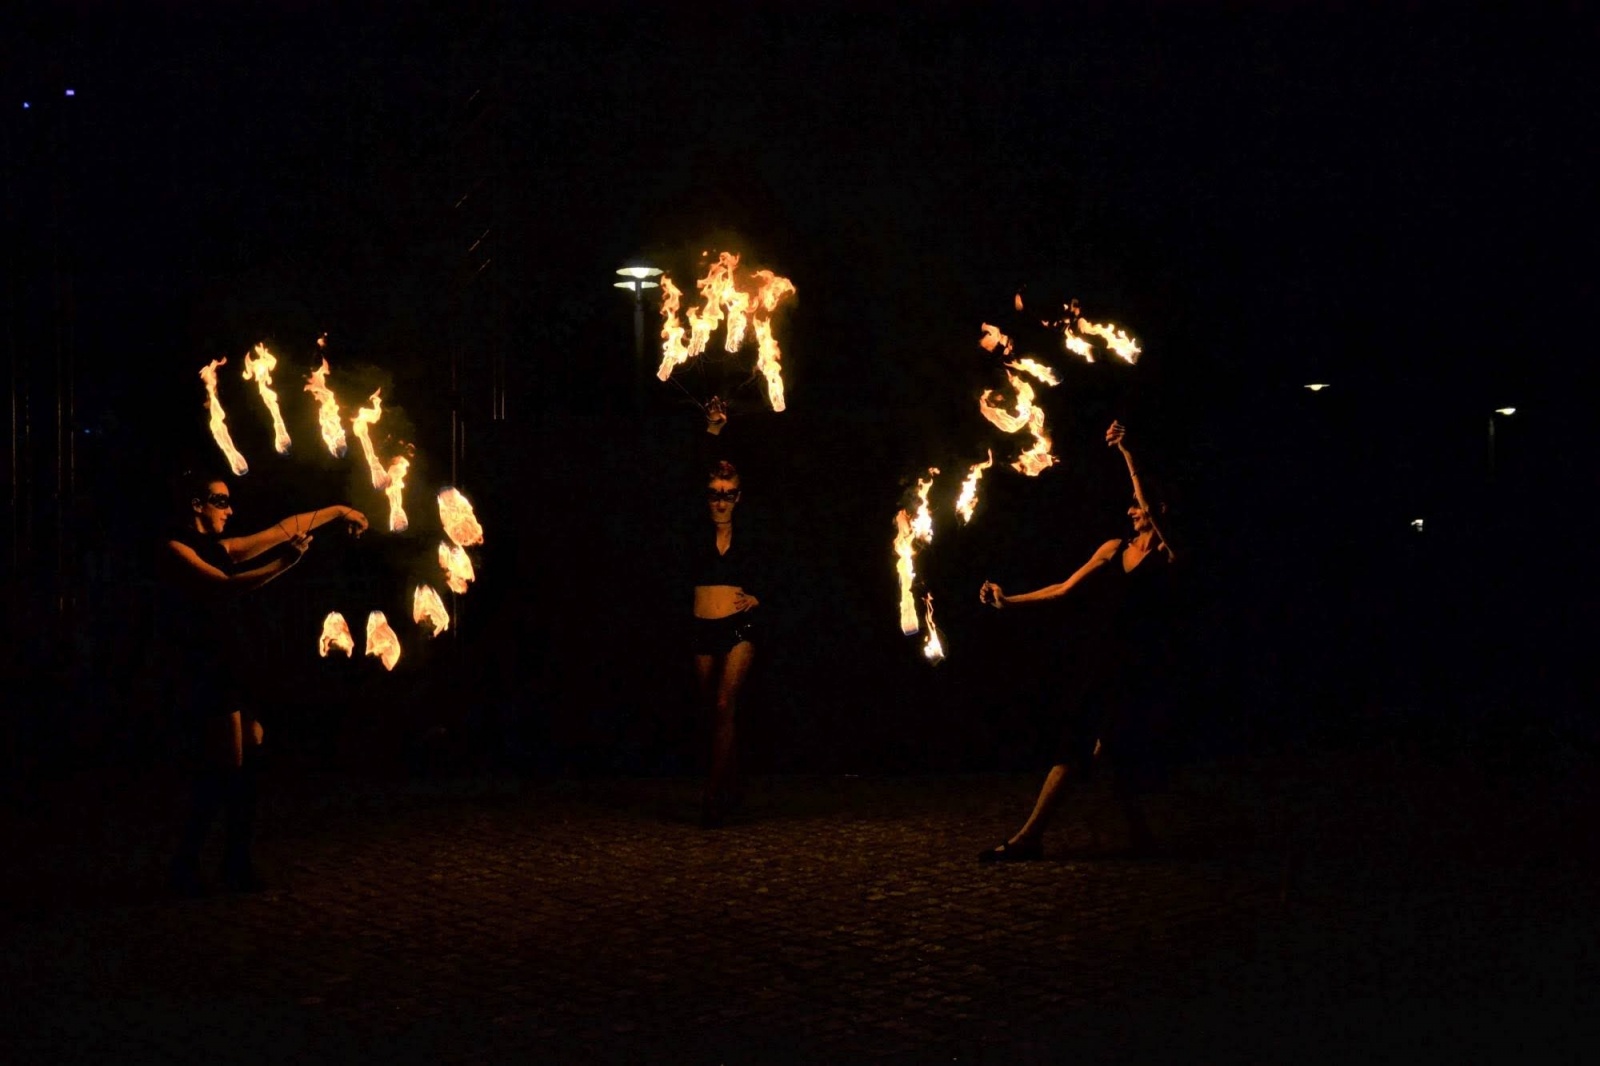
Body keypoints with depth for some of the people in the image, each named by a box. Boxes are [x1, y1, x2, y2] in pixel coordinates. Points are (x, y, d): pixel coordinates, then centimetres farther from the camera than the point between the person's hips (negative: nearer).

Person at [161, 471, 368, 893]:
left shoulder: (222, 548, 19)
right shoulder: (177, 550, -4)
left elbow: (282, 529, 24)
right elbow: (226, 586, -17)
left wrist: (336, 510, 26)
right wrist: (283, 563, -22)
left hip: (239, 665, 8)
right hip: (209, 668, -8)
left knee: (246, 765, 2)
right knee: (226, 767, -12)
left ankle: (238, 862, 6)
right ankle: (186, 863, -4)